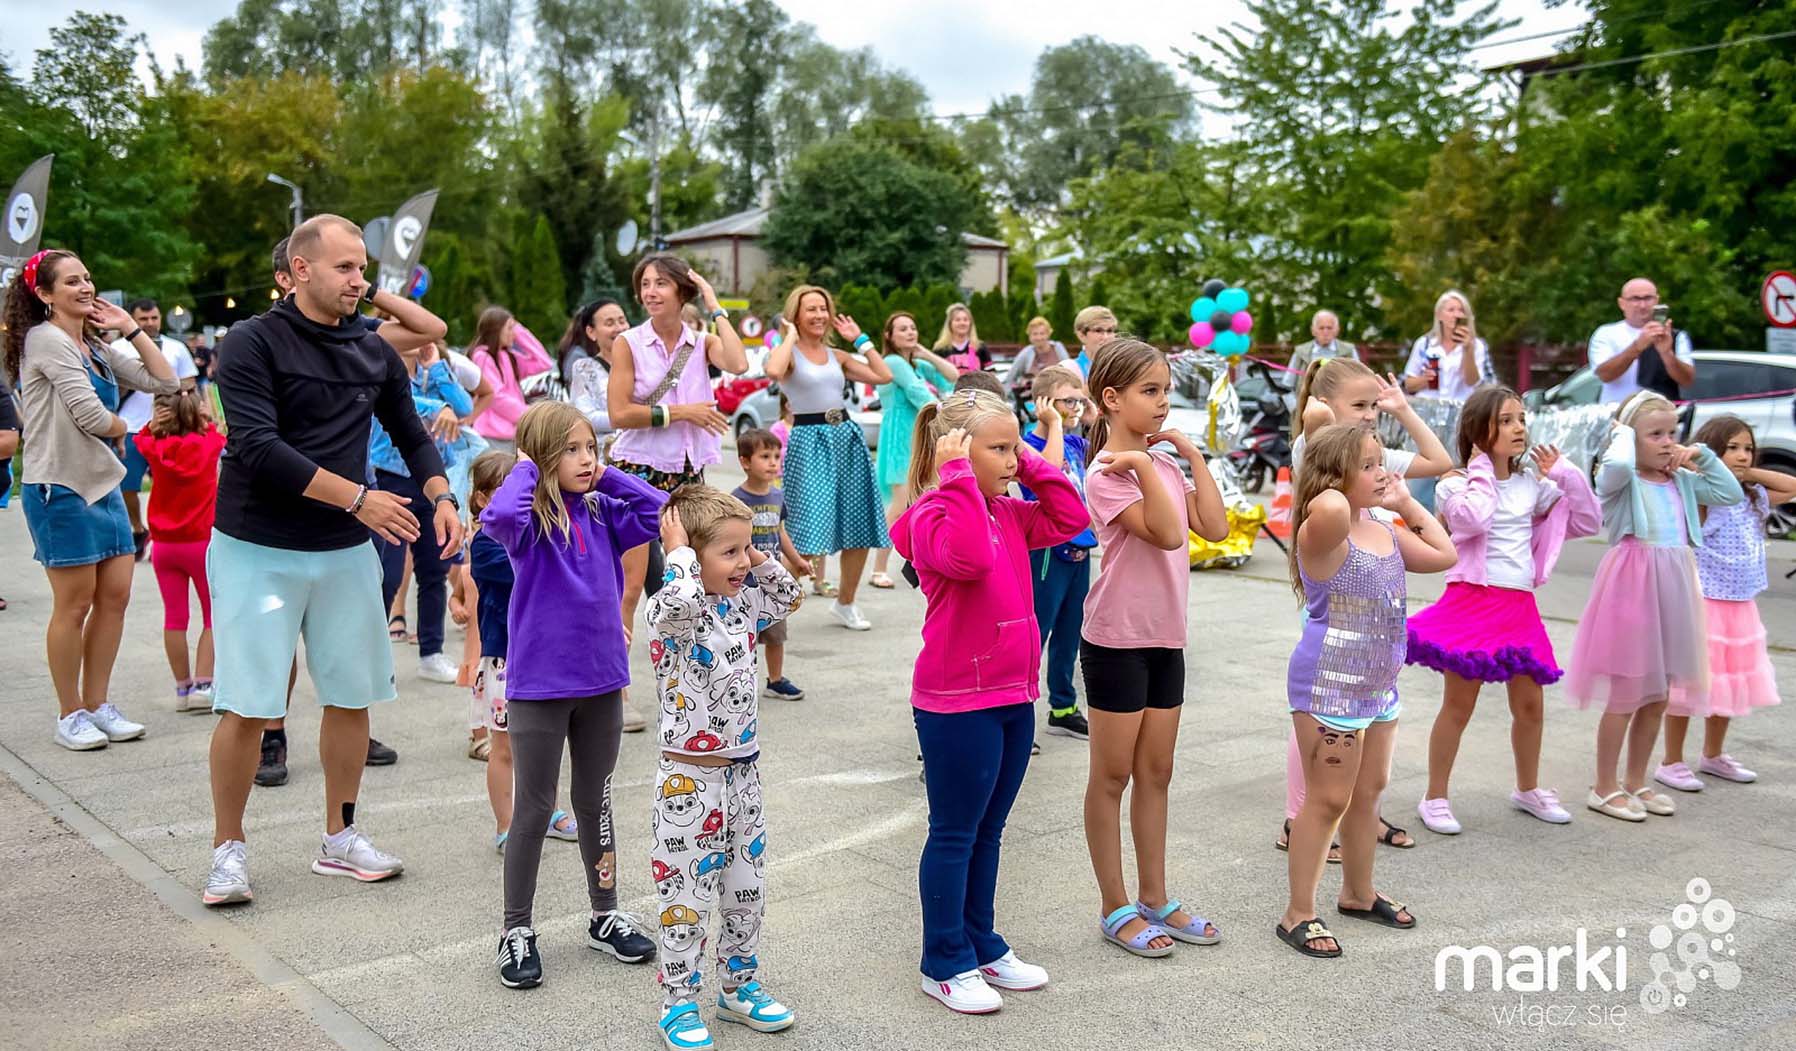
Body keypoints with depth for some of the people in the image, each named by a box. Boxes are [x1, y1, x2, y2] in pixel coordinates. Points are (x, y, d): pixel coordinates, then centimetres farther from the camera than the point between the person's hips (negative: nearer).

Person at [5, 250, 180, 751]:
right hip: (60, 488, -8)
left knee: (114, 596, 8)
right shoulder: (47, 339, -11)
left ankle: (97, 705, 20)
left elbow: (165, 382, 8)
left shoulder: (96, 347, 14)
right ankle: (70, 716, 12)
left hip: (103, 483, 8)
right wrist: (120, 427, 2)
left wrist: (131, 328, 6)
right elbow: (91, 416, -19)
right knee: (74, 605, -1)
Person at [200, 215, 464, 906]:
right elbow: (257, 447, -20)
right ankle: (228, 848, 16)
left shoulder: (374, 353, 8)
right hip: (258, 551, -5)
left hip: (347, 551, 5)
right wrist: (357, 498, -22)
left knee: (351, 695, 9)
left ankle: (339, 838, 25)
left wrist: (441, 497, -2)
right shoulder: (252, 344, -9)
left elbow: (411, 435, 17)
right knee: (248, 706, -3)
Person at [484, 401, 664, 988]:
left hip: (601, 681, 5)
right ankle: (517, 931, 21)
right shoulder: (530, 518, -11)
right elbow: (498, 516, -33)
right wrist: (527, 470, -17)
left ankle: (604, 916, 32)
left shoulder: (601, 514, 4)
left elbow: (660, 511, -2)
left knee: (595, 802, 18)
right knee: (533, 809, 7)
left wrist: (609, 477, -3)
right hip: (539, 686, -5)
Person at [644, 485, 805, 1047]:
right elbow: (682, 599, -41)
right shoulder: (670, 609, -17)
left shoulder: (741, 604, 5)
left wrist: (757, 554, 7)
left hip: (742, 771, 7)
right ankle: (679, 1004, 18)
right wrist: (679, 551, -24)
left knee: (747, 888, 16)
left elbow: (787, 595, 21)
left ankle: (740, 986, 33)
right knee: (687, 895, 4)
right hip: (690, 778, -7)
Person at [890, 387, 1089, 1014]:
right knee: (954, 834, 4)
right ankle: (944, 963, 18)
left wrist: (1031, 464, 5)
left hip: (1013, 696, 8)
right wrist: (961, 477, -28)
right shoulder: (933, 515, -15)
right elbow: (967, 558, -34)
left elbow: (1069, 518, 12)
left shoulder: (1007, 513, 11)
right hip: (957, 702, -8)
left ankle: (981, 944, 32)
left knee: (988, 831, 18)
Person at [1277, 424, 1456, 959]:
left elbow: (1444, 555, 20)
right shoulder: (1323, 531, -18)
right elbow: (1329, 508, -42)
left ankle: (1359, 892, 37)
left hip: (1379, 685, 9)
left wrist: (1406, 504, 13)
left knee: (1369, 789, 19)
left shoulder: (1386, 533, 10)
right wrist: (1337, 490, -18)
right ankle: (1297, 914, 8)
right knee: (1329, 798, -4)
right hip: (1329, 687, -9)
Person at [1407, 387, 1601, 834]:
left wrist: (1564, 473, 7)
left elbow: (1589, 521, 15)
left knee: (1529, 705, 13)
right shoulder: (1457, 483, -4)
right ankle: (1435, 798, 12)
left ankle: (1527, 789, 34)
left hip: (1519, 606, 5)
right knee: (1458, 704, 0)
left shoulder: (1532, 484, 12)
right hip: (1473, 600, -5)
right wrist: (1481, 469, -12)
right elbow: (1473, 517, -26)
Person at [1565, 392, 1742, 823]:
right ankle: (1605, 786, 12)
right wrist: (1623, 434, -14)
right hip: (1632, 586, -7)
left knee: (1657, 698, 13)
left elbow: (1731, 494, 14)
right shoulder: (1620, 479, -10)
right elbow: (1617, 465, -33)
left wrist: (1703, 456, 8)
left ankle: (1636, 781, 26)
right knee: (1625, 697, 0)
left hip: (1673, 587, 7)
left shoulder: (1681, 480, 11)